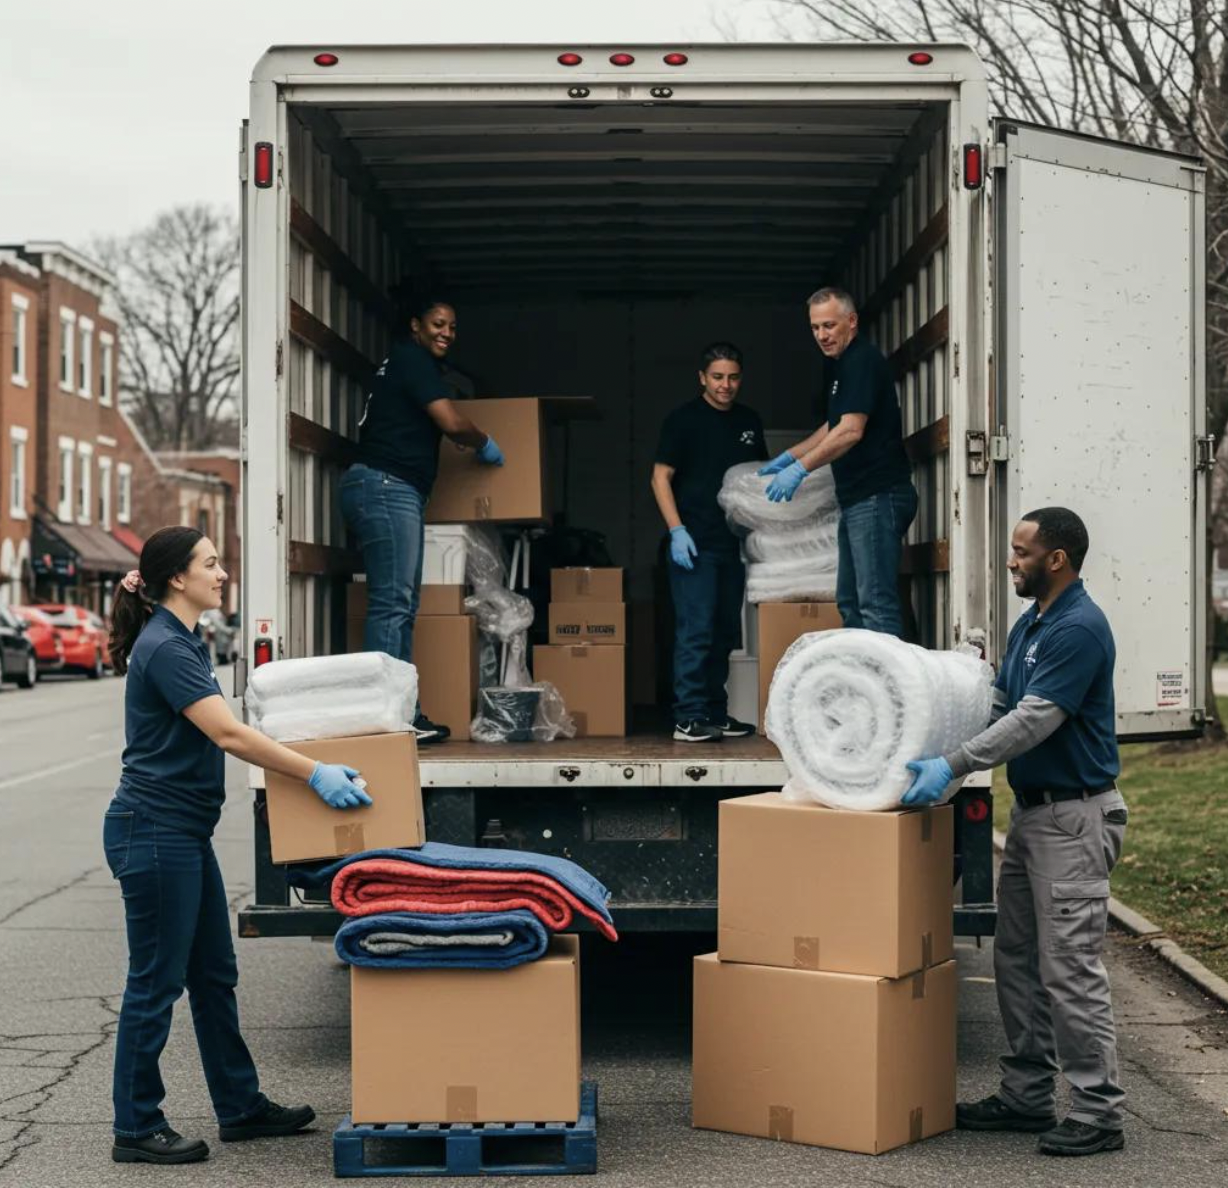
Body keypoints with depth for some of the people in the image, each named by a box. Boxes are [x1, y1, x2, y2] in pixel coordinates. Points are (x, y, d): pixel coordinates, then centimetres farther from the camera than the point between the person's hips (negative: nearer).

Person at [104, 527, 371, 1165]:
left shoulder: (184, 641, 12)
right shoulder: (164, 648, -19)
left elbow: (222, 732, 22)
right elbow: (228, 735, -26)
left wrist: (307, 758, 18)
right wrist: (315, 774, -25)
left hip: (184, 833, 10)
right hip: (152, 831, -10)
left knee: (213, 973, 16)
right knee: (156, 980, -1)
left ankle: (240, 1106, 26)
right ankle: (136, 1129, 10)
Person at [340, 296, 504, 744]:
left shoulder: (406, 363, 24)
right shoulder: (412, 360, -6)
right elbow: (451, 422, -15)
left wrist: (471, 446, 28)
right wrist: (484, 444, 3)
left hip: (395, 492, 11)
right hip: (386, 486, -11)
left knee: (402, 604, 8)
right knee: (391, 602, -14)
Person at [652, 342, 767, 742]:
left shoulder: (749, 421, 14)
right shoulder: (684, 419, -3)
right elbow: (661, 476, -5)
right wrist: (677, 530, -14)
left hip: (733, 542, 6)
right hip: (694, 542, -6)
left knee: (725, 633, 10)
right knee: (695, 630, -10)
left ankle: (716, 714, 17)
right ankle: (689, 718, -9)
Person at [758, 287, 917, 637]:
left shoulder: (863, 361, -12)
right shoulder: (843, 363, 20)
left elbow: (851, 431, -20)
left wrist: (800, 468, -19)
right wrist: (790, 456, 27)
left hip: (878, 496, -11)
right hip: (857, 499, 11)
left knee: (876, 602, -15)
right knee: (850, 602, 12)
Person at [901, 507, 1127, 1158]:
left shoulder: (1080, 629, -18)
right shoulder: (1031, 623, 13)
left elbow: (1033, 721, -23)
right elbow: (998, 704, 20)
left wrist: (952, 766, -24)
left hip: (1073, 817, -10)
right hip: (1031, 810, 10)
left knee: (1070, 968, -7)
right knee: (1017, 959, 13)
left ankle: (1097, 1113, 0)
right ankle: (1026, 1096, 21)